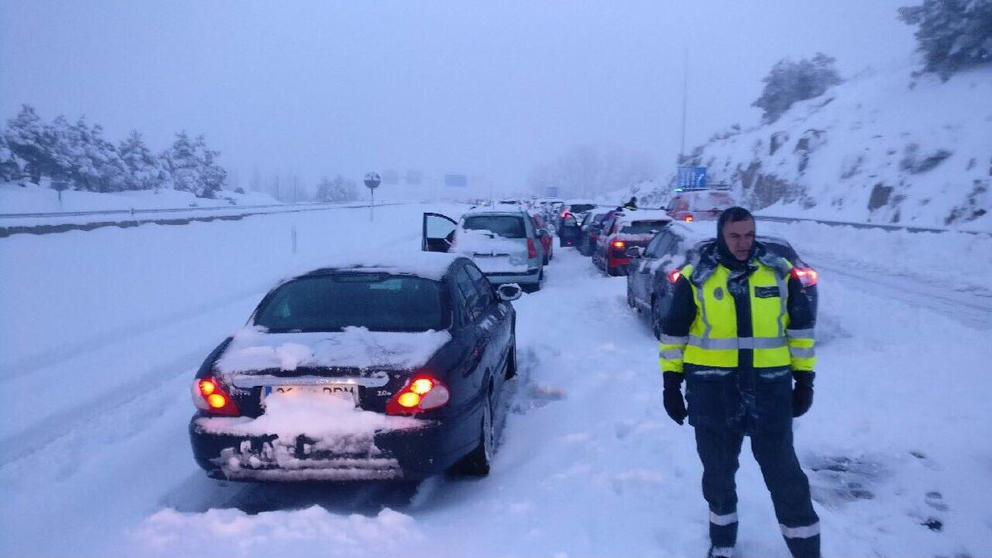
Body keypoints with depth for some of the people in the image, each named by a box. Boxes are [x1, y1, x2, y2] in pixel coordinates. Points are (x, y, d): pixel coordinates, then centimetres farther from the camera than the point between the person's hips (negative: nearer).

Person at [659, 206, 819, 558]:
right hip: (712, 389, 0)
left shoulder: (780, 272, 2)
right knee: (718, 470, 14)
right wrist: (671, 381, 0)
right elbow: (673, 332, 2)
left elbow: (801, 327, 8)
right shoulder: (697, 276, -4)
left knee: (784, 473, 6)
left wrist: (804, 379, 5)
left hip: (770, 388, 1)